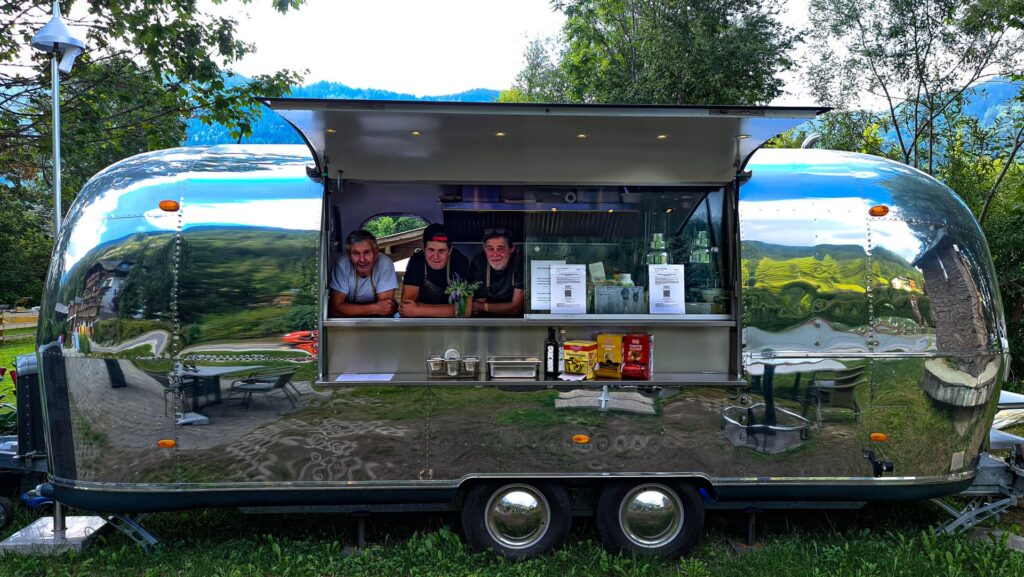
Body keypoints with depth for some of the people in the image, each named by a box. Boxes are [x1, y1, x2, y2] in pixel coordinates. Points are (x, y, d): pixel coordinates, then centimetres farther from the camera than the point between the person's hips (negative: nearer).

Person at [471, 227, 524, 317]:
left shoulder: (520, 262, -22)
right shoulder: (478, 263, -14)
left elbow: (515, 308, -19)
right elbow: (480, 301, -7)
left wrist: (482, 306, -17)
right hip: (487, 316, 2)